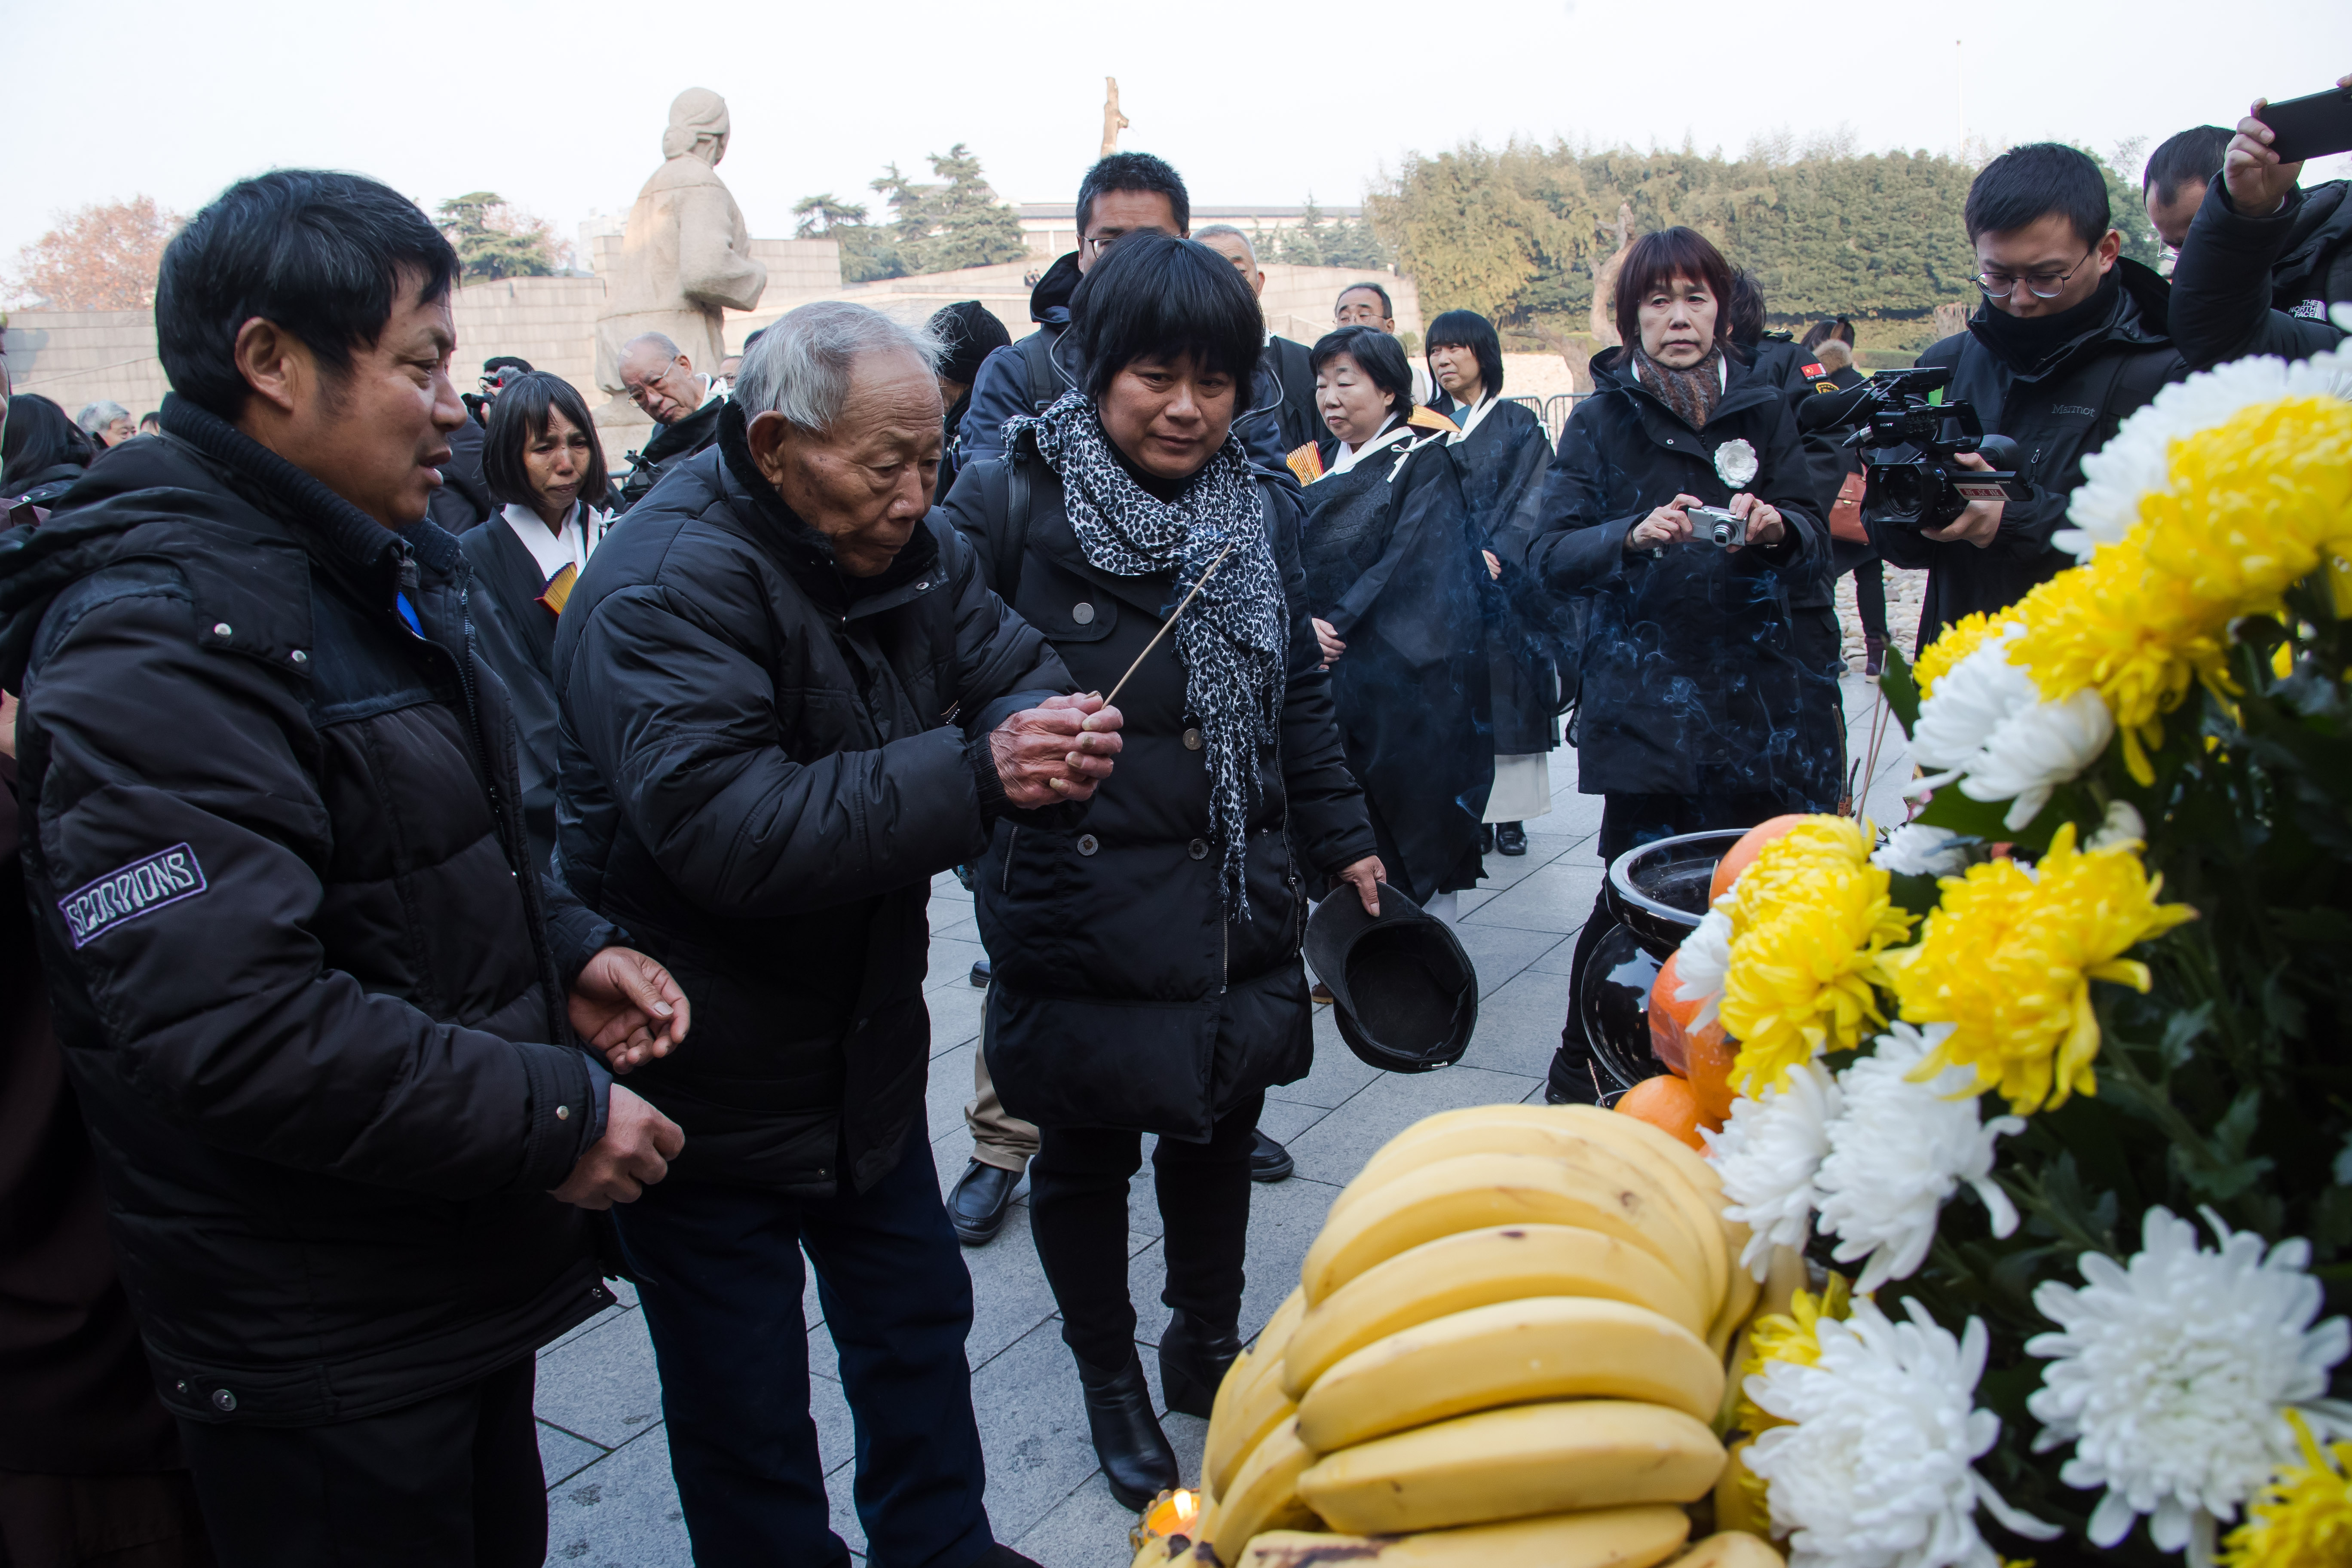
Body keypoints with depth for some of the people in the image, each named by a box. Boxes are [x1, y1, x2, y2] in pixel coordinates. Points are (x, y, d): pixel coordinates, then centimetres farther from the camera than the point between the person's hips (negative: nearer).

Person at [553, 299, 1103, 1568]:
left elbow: (1012, 675, -2)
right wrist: (975, 774, -38)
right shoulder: (667, 584, -24)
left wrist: (1058, 738, -27)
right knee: (746, 1413, 11)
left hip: (865, 1056, 7)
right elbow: (722, 825, -36)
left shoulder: (907, 549, 1)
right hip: (703, 1087, -7)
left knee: (918, 1328, 23)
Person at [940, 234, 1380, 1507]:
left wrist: (1341, 839, 13)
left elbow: (1301, 697, 13)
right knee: (1086, 1156, 14)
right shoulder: (1007, 504, -10)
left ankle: (1207, 1343, 44)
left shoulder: (1262, 507, 5)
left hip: (1236, 901, 4)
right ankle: (1110, 1379, 38)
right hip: (1080, 911, -4)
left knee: (1219, 1130, 19)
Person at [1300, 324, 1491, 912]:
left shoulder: (1425, 461, -2)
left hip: (1405, 680, -5)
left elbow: (1411, 562, -12)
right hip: (1329, 681, 5)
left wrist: (1339, 626, -15)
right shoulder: (1318, 471, 15)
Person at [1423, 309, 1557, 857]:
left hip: (1508, 583, -1)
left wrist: (1493, 555, -15)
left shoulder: (1520, 426, 8)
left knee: (1509, 695, -2)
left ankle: (1510, 814, 4)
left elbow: (1530, 503, -1)